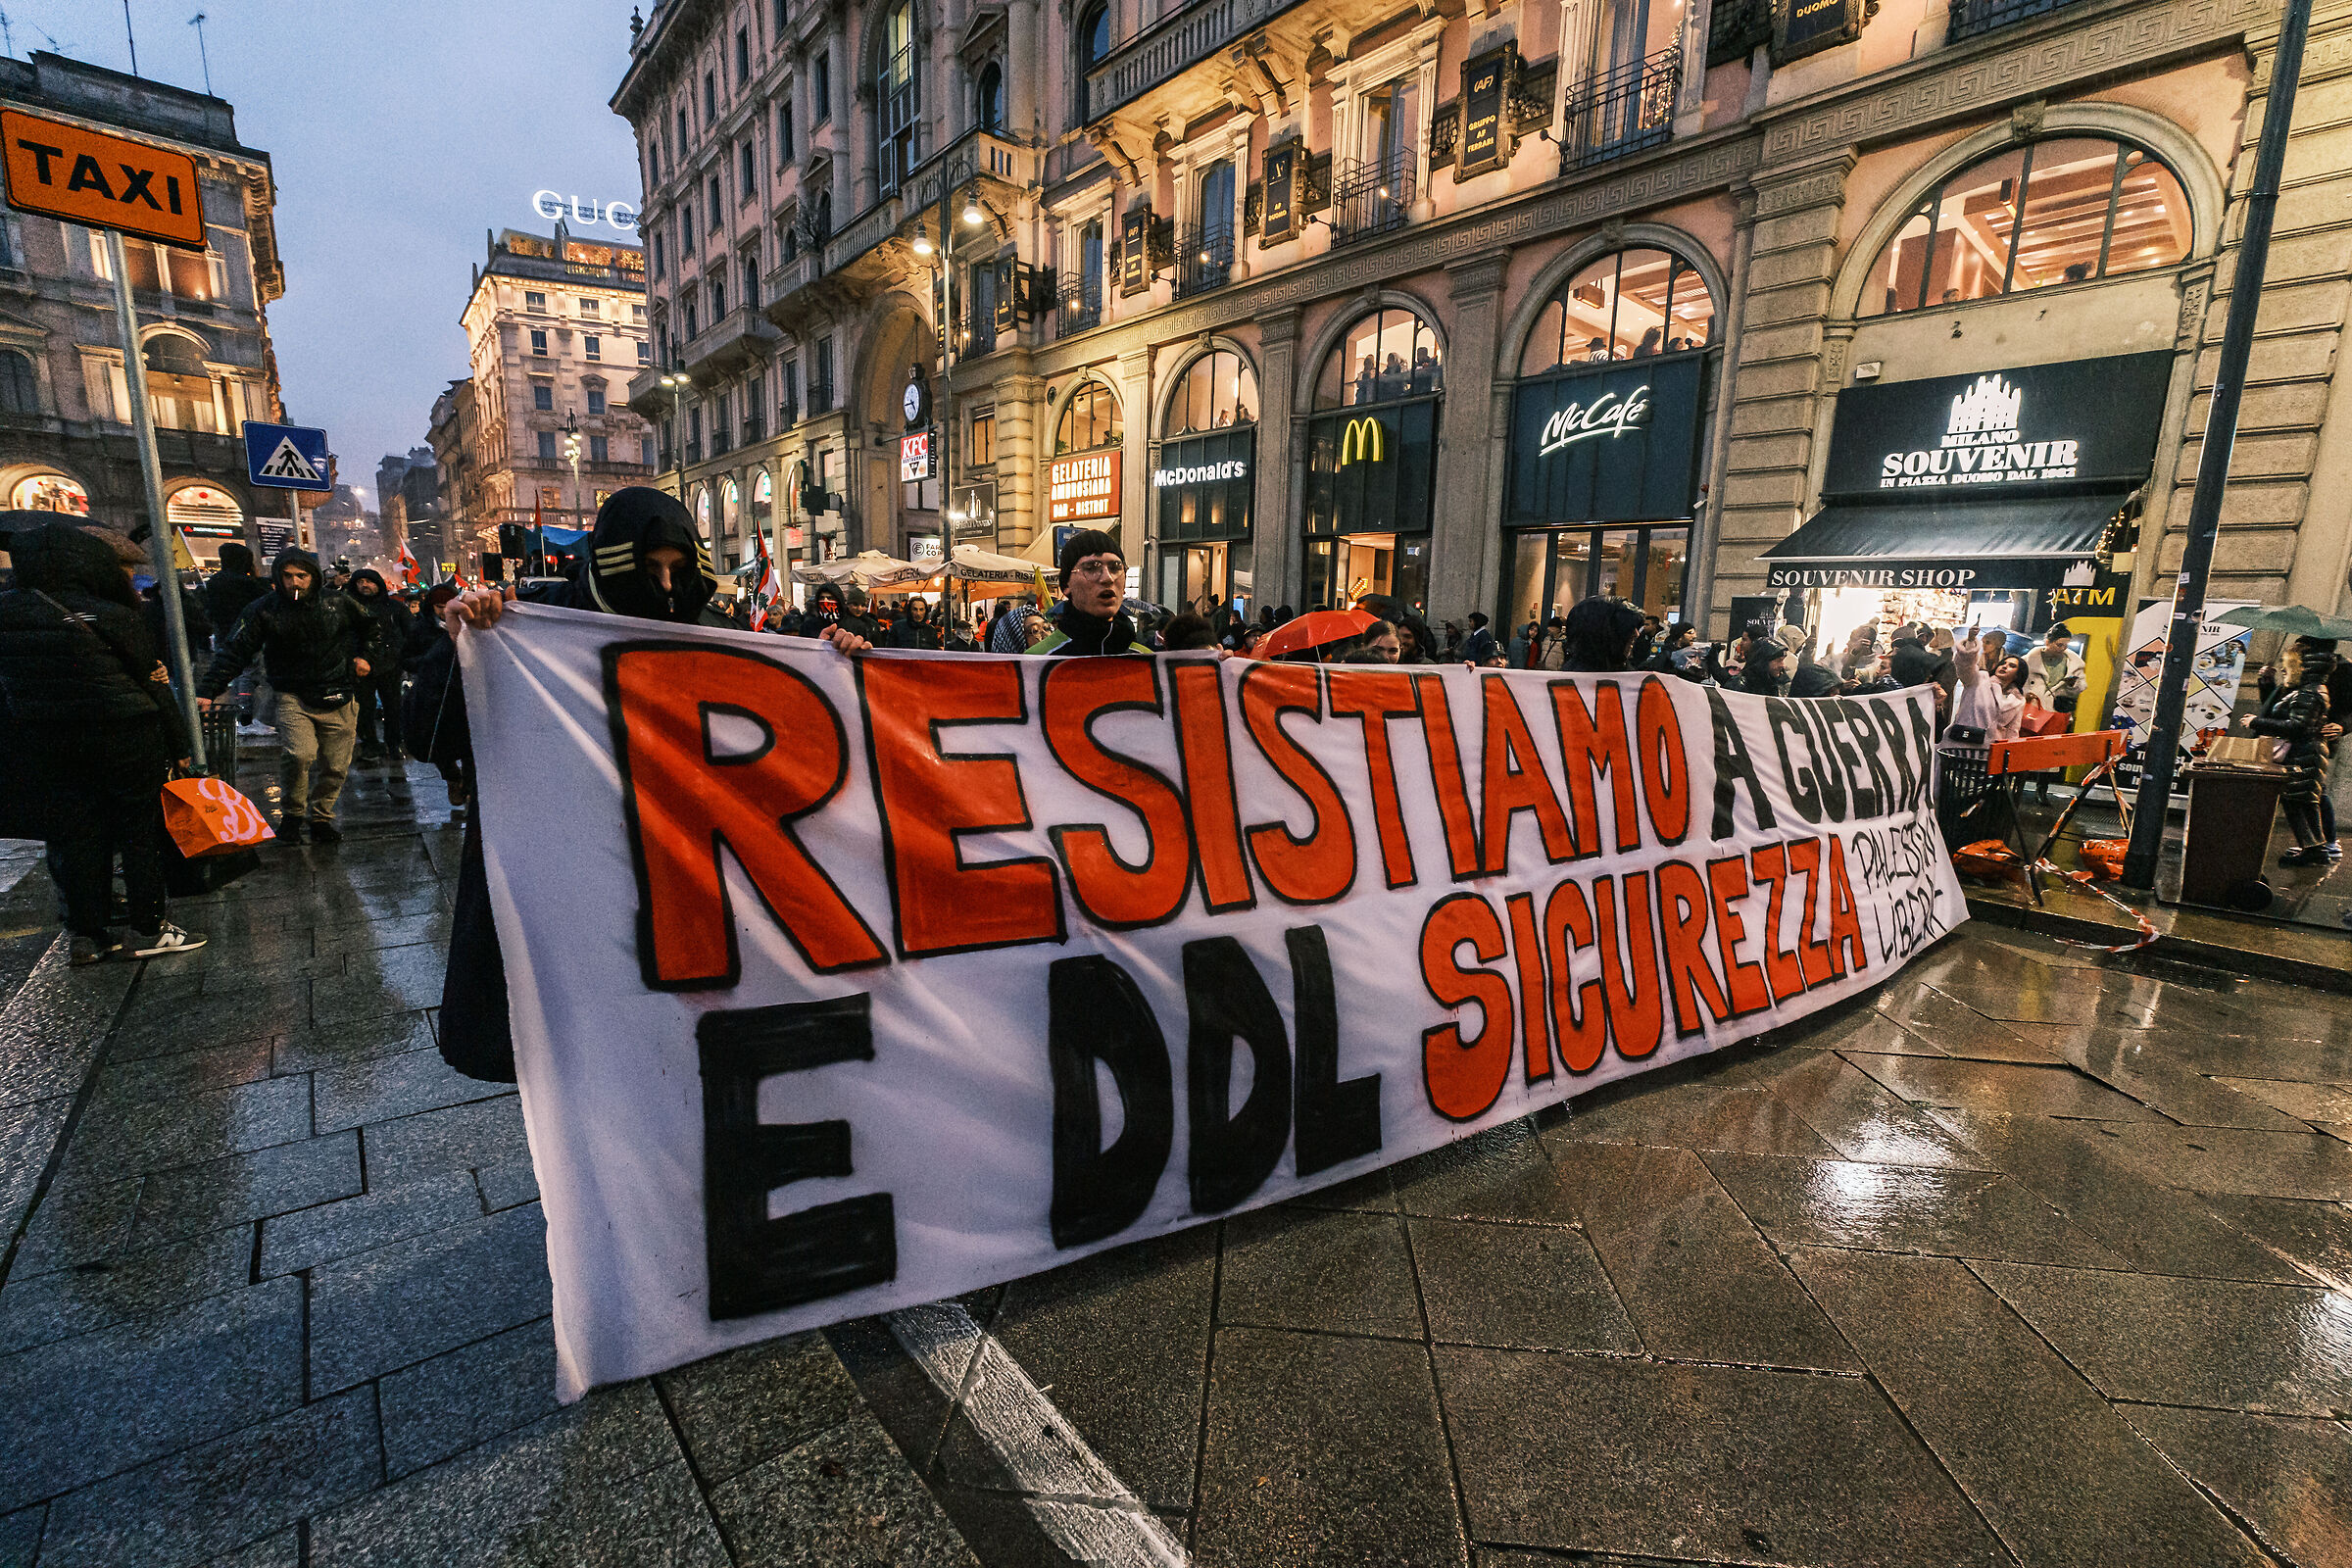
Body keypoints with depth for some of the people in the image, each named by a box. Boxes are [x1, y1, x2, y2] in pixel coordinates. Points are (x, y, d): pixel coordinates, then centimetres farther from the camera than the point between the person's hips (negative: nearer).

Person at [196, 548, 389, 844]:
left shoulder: (338, 605, 2)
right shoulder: (265, 610, -2)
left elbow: (373, 627, 22)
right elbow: (234, 652, -2)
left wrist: (367, 657, 11)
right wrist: (207, 692, -10)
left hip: (339, 700, 2)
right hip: (293, 698, -2)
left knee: (336, 766, 4)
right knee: (299, 754, -23)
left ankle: (320, 817, 26)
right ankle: (291, 815, 0)